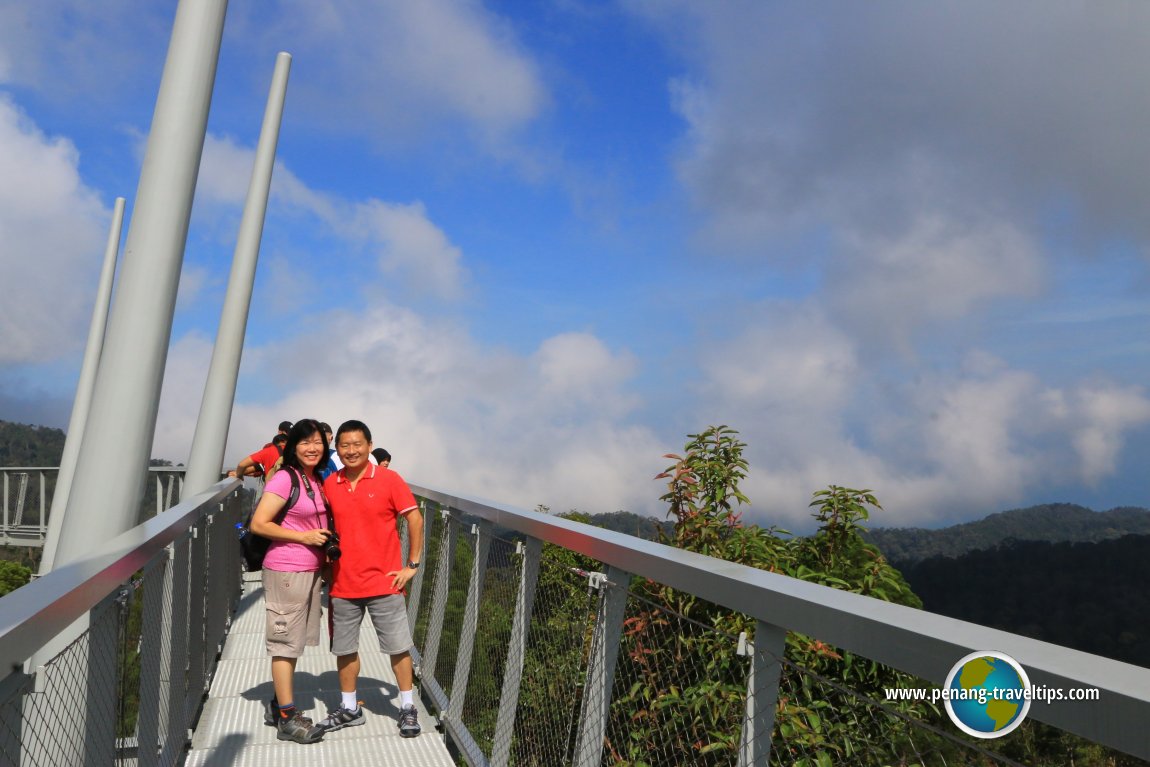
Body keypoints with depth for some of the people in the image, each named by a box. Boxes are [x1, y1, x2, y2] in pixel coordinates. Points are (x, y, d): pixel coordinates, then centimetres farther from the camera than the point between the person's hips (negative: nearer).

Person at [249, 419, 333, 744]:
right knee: (285, 642, 2)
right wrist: (304, 537, -18)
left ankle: (279, 704, 29)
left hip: (311, 570, 8)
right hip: (286, 570, -8)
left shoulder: (318, 480, 10)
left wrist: (325, 543, 8)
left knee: (294, 641, 16)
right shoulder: (285, 478, -13)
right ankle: (287, 719, 11)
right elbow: (258, 524, -17)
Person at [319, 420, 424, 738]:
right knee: (344, 648, 15)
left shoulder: (388, 479, -9)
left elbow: (415, 519, -5)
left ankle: (408, 708, 20)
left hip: (383, 581, -4)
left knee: (398, 646, 5)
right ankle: (349, 708, 32)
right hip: (343, 583, 4)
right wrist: (326, 559, 7)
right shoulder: (330, 484, 2)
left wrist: (412, 565, -7)